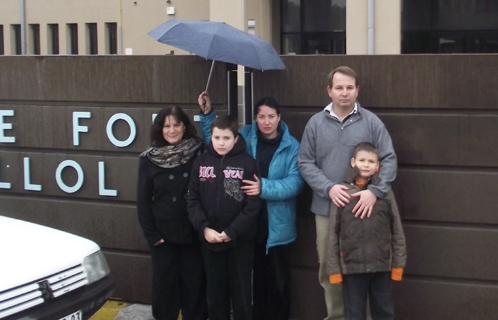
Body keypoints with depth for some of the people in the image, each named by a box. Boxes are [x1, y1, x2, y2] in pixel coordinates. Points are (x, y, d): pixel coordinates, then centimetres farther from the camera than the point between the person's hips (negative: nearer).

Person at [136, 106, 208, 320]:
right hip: (163, 234, 1)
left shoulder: (199, 153, -4)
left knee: (194, 284, 8)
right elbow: (143, 200, 1)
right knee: (164, 284, 9)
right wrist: (151, 234, -4)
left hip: (193, 233, 0)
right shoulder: (150, 158, -1)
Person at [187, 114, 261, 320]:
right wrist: (204, 228, -12)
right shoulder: (201, 163, 2)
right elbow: (192, 200, 1)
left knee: (241, 293, 7)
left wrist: (231, 232, -15)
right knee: (215, 293, 14)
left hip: (240, 241, -3)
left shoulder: (247, 163, -7)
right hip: (209, 240, 3)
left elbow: (253, 204, -10)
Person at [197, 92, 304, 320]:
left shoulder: (291, 146, -6)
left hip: (277, 226, -2)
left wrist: (265, 187, -26)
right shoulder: (246, 137, 2)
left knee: (278, 281, 7)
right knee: (258, 277, 15)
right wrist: (207, 115, 3)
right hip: (251, 223, 2)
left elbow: (295, 182, -15)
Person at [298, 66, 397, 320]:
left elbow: (389, 159, -4)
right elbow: (305, 162, 1)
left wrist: (375, 191, -18)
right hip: (326, 208, 2)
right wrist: (328, 187, -14)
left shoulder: (371, 122, -2)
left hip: (362, 208, -2)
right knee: (329, 267, 12)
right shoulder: (316, 123, 2)